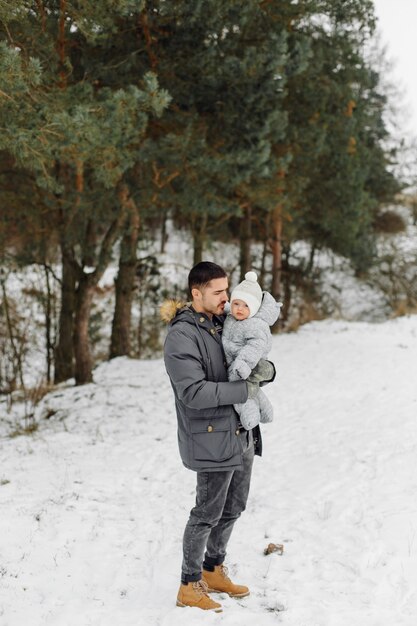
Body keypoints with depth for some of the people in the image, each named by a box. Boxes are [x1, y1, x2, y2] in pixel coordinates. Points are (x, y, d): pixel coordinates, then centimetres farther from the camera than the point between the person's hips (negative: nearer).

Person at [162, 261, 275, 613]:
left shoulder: (225, 323, 8)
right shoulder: (181, 336, -17)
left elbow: (254, 358, 16)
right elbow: (194, 392, -24)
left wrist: (266, 370, -8)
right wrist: (244, 390, -23)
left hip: (243, 435, 8)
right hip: (213, 440, -8)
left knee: (233, 509, 19)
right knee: (207, 513, 2)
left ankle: (213, 570, 36)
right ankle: (190, 586, 17)